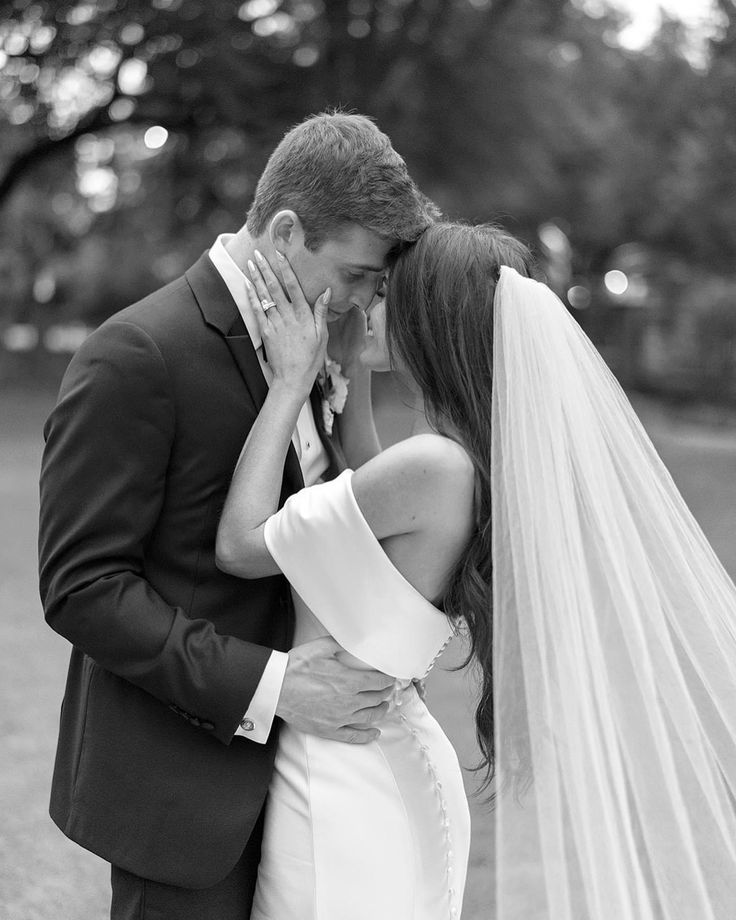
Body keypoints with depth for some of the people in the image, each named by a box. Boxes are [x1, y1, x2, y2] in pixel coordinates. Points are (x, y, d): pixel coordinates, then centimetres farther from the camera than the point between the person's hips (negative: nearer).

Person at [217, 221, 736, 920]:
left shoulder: (433, 467, -26)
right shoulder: (493, 465, 1)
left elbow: (241, 546, -18)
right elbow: (370, 508, 18)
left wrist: (291, 381, -12)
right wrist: (349, 371, 11)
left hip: (344, 795, -8)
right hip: (399, 777, 9)